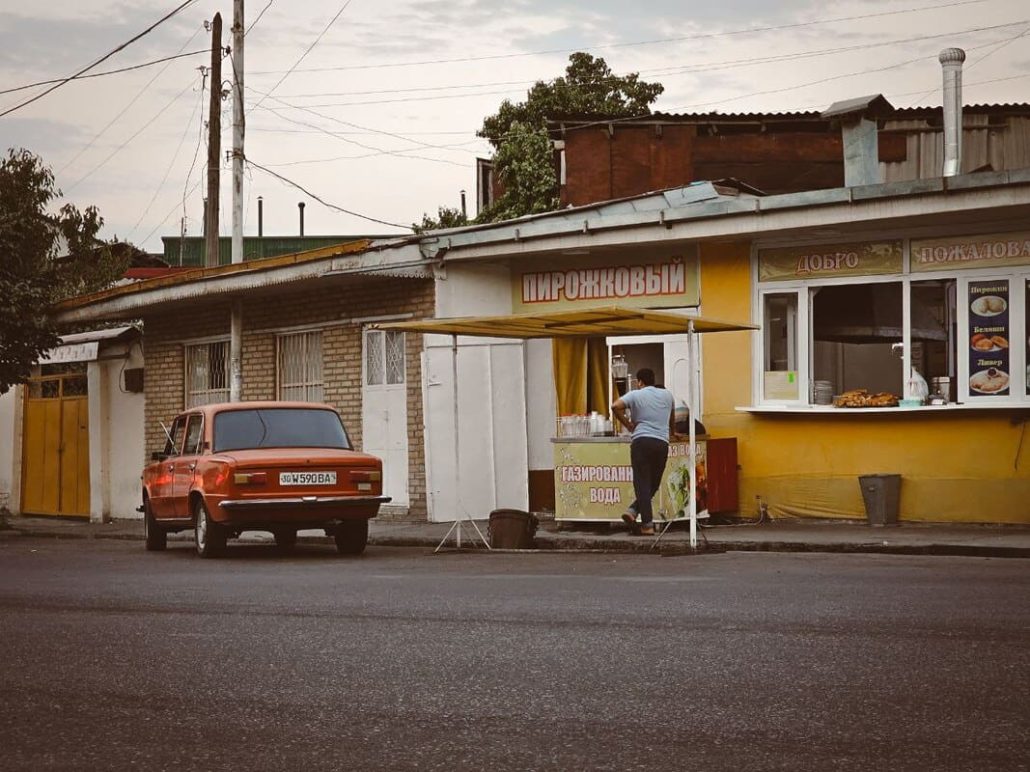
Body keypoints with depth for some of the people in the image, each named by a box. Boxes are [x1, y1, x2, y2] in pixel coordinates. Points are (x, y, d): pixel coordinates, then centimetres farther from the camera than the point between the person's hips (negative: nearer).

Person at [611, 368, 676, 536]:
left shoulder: (635, 395, 7)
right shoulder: (667, 395, 20)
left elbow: (616, 406, -8)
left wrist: (628, 424, 5)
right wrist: (672, 432, 56)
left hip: (641, 441, -2)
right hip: (662, 443, 2)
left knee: (642, 484, -3)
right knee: (653, 484, 12)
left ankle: (647, 525, -10)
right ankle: (633, 512, -4)